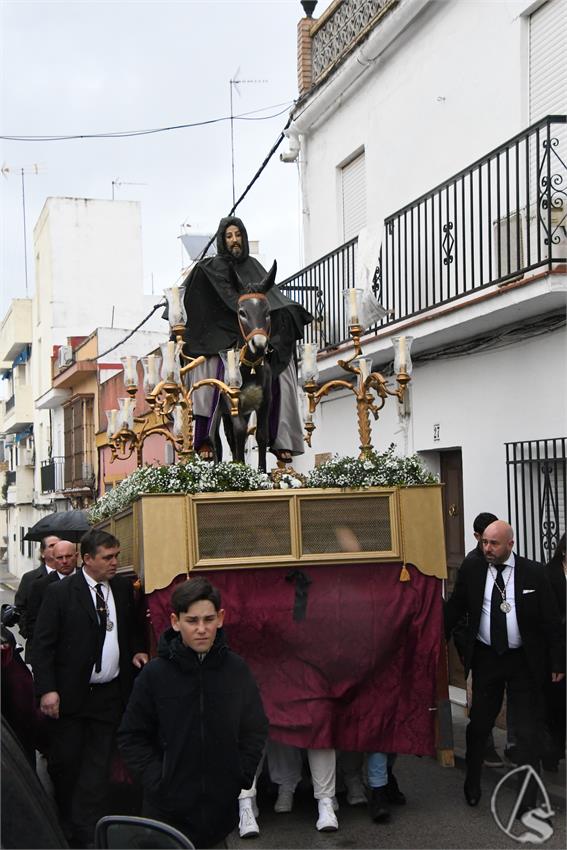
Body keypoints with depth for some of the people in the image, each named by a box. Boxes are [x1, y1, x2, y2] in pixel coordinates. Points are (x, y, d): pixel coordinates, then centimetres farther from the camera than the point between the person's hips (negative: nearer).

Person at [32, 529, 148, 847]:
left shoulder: (123, 587, 6)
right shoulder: (60, 592, -8)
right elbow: (43, 643, -8)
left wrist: (136, 651, 1)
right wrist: (47, 689, -15)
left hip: (110, 693, 3)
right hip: (71, 693, -3)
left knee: (98, 764, 4)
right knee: (65, 761, 5)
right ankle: (64, 823, 27)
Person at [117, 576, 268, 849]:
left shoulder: (237, 669, -3)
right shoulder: (155, 673, -8)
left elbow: (256, 730, 7)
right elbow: (131, 737, -2)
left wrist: (241, 775, -1)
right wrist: (157, 780, -10)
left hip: (222, 805, 2)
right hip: (168, 809, -1)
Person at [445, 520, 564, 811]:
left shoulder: (533, 572, -7)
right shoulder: (471, 570, -2)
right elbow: (453, 610, 5)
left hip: (524, 660, -1)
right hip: (485, 657, 1)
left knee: (528, 729, 3)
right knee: (479, 723, 9)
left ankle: (529, 797, 12)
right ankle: (472, 784, 30)